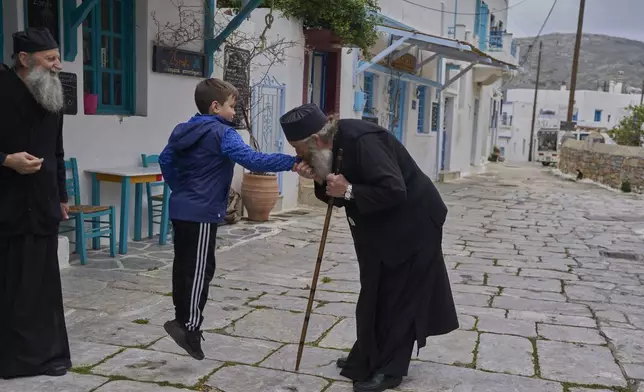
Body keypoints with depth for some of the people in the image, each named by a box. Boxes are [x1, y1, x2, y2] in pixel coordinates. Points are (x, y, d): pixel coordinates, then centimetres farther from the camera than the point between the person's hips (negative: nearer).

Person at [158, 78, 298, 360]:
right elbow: (252, 160, -26)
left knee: (184, 265, 14)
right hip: (202, 213, -9)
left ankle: (182, 319, 24)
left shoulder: (182, 130, 12)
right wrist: (291, 162, -29)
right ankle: (190, 326, -6)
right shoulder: (222, 134, -14)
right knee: (200, 270, -5)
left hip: (180, 209, 9)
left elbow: (165, 160, 22)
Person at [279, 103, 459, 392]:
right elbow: (339, 195, 5)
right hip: (382, 228, 10)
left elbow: (394, 191, -36)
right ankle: (369, 359, 31)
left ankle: (389, 369, 13)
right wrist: (320, 180, -14)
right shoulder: (336, 143, -1)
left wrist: (349, 191, -28)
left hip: (410, 226, -10)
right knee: (376, 294, 17)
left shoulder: (362, 141, -30)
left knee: (397, 297, 0)